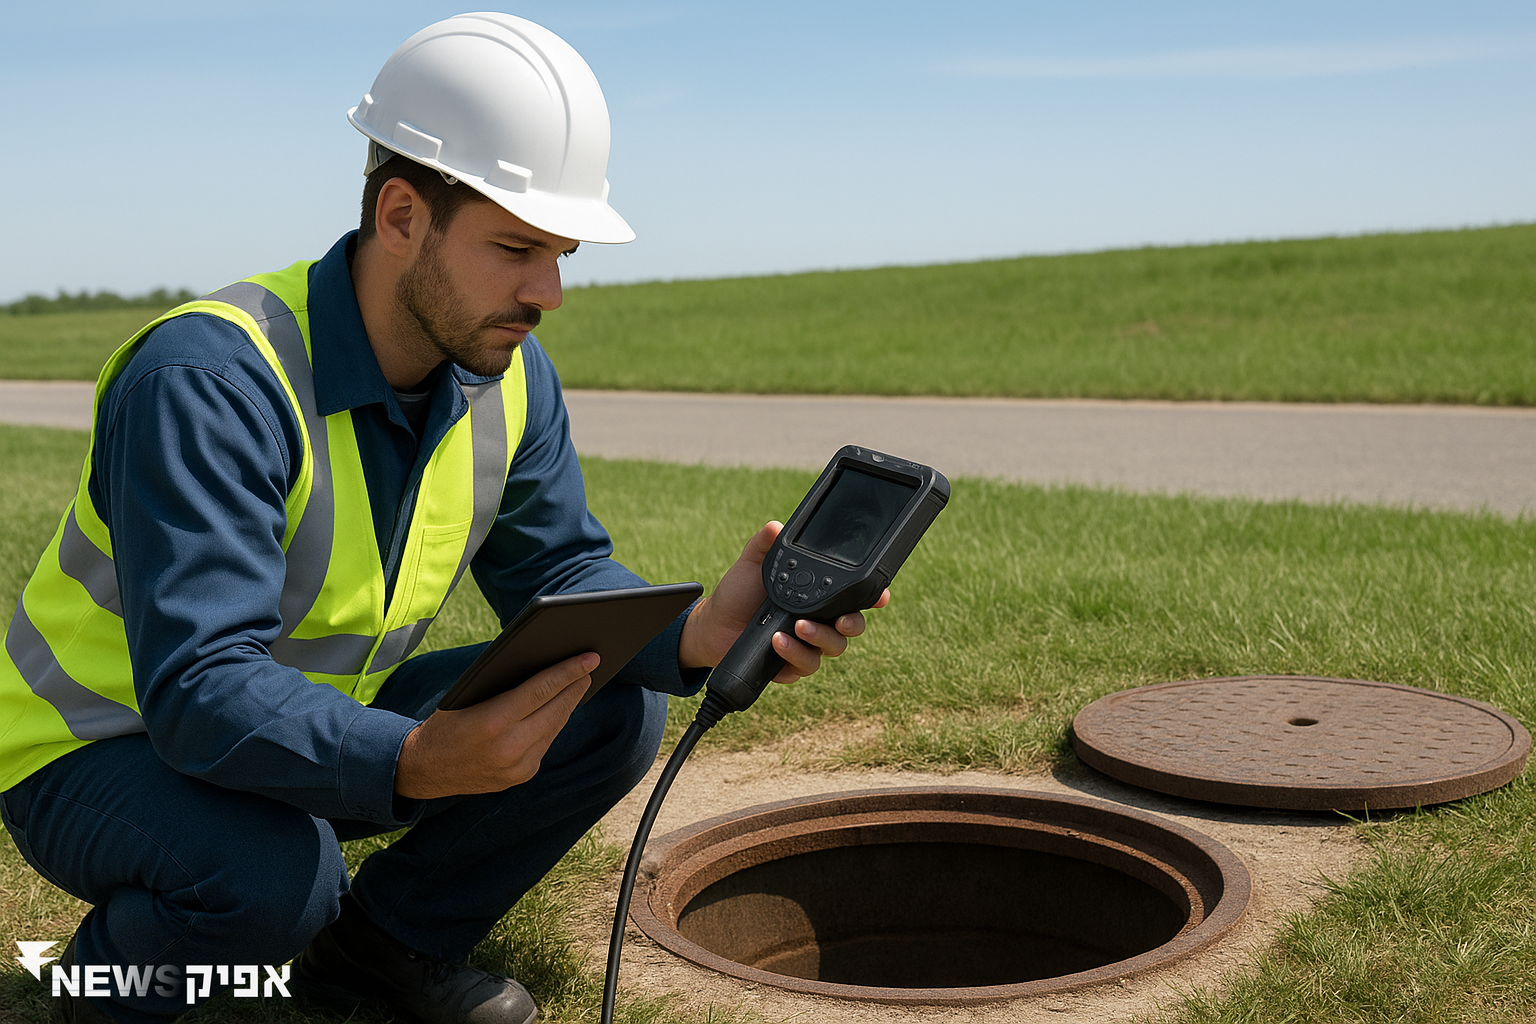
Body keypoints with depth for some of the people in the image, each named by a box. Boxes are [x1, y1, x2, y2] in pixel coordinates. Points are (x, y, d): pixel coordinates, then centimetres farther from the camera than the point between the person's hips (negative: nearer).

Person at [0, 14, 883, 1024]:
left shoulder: (509, 378, -8)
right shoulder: (210, 379, -31)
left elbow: (560, 574, -4)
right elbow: (198, 690, -38)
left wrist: (698, 635, -25)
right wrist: (417, 763, -55)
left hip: (324, 720, 7)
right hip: (96, 752, -6)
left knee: (617, 709, -7)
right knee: (272, 873, -38)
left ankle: (386, 939, 10)